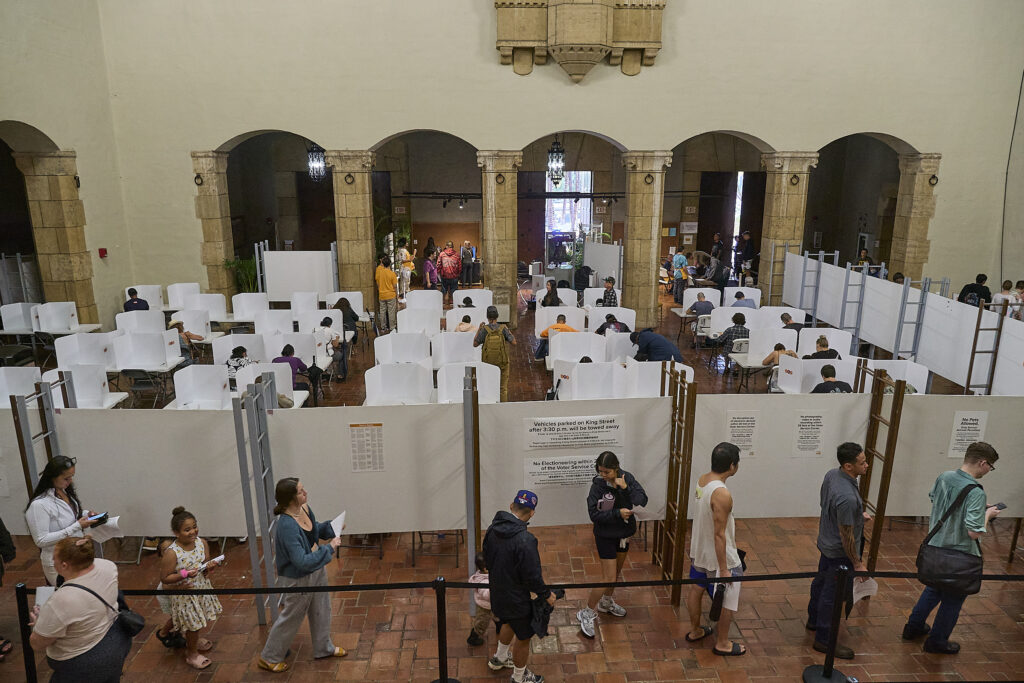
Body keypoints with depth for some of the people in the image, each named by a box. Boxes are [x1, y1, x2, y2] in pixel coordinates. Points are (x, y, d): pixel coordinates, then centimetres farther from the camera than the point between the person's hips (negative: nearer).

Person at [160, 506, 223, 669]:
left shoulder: (202, 543, -11)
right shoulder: (172, 553, -26)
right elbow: (164, 579, -19)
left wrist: (210, 566, -19)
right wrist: (184, 574, -31)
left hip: (202, 588, 5)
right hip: (185, 594, -5)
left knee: (199, 621, 25)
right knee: (193, 624, 11)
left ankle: (194, 641, 56)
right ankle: (192, 654, 37)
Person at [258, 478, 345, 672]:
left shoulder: (305, 508, -10)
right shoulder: (287, 525, -35)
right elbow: (302, 561, -35)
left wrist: (330, 526, -7)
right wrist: (329, 548, -31)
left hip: (316, 570, 8)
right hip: (298, 578, -8)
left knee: (321, 610, 25)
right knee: (290, 617, 14)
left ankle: (324, 648, 48)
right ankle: (269, 658, 39)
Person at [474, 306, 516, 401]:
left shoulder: (484, 330, -11)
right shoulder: (503, 329, -11)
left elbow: (475, 344, -4)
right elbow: (514, 343, -8)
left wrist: (479, 330, 6)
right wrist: (509, 332, 8)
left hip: (488, 364, 0)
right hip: (502, 364, 0)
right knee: (503, 388, 10)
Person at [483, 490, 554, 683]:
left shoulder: (493, 529, -9)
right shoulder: (525, 540, -33)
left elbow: (487, 559, 6)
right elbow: (532, 576, -25)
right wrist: (546, 595, -8)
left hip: (497, 592, 8)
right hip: (516, 598, -7)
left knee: (509, 622, 34)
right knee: (523, 637, 17)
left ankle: (498, 659, 55)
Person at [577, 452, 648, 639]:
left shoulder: (627, 478, -11)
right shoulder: (598, 485, -22)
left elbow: (643, 500, -17)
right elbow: (594, 514, -21)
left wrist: (625, 488, -30)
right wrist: (618, 513, -28)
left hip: (624, 532, 6)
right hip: (606, 536, -6)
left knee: (617, 571, 23)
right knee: (609, 578, -6)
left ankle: (606, 602, 47)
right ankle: (587, 613, 10)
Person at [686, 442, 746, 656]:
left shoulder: (700, 480, -5)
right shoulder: (722, 495, -31)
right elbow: (719, 535, -27)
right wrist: (723, 569, -19)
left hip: (698, 551, 8)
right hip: (719, 556, -8)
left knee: (696, 589, 21)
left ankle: (695, 631, 41)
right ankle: (722, 644, 27)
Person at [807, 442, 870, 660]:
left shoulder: (831, 475, -8)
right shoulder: (847, 498, -36)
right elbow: (846, 536, -26)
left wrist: (857, 514, 17)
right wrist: (857, 563, -14)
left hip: (826, 543, 9)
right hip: (840, 552, -9)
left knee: (821, 582, 26)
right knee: (833, 594, 7)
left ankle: (814, 620, 47)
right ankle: (824, 639, 23)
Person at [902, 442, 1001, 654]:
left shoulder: (944, 477, -5)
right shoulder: (976, 492, -28)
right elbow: (974, 532, -29)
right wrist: (987, 514, -10)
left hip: (936, 547, 7)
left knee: (934, 588, 27)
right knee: (953, 599, 13)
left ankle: (913, 627, 38)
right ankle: (937, 641, 27)